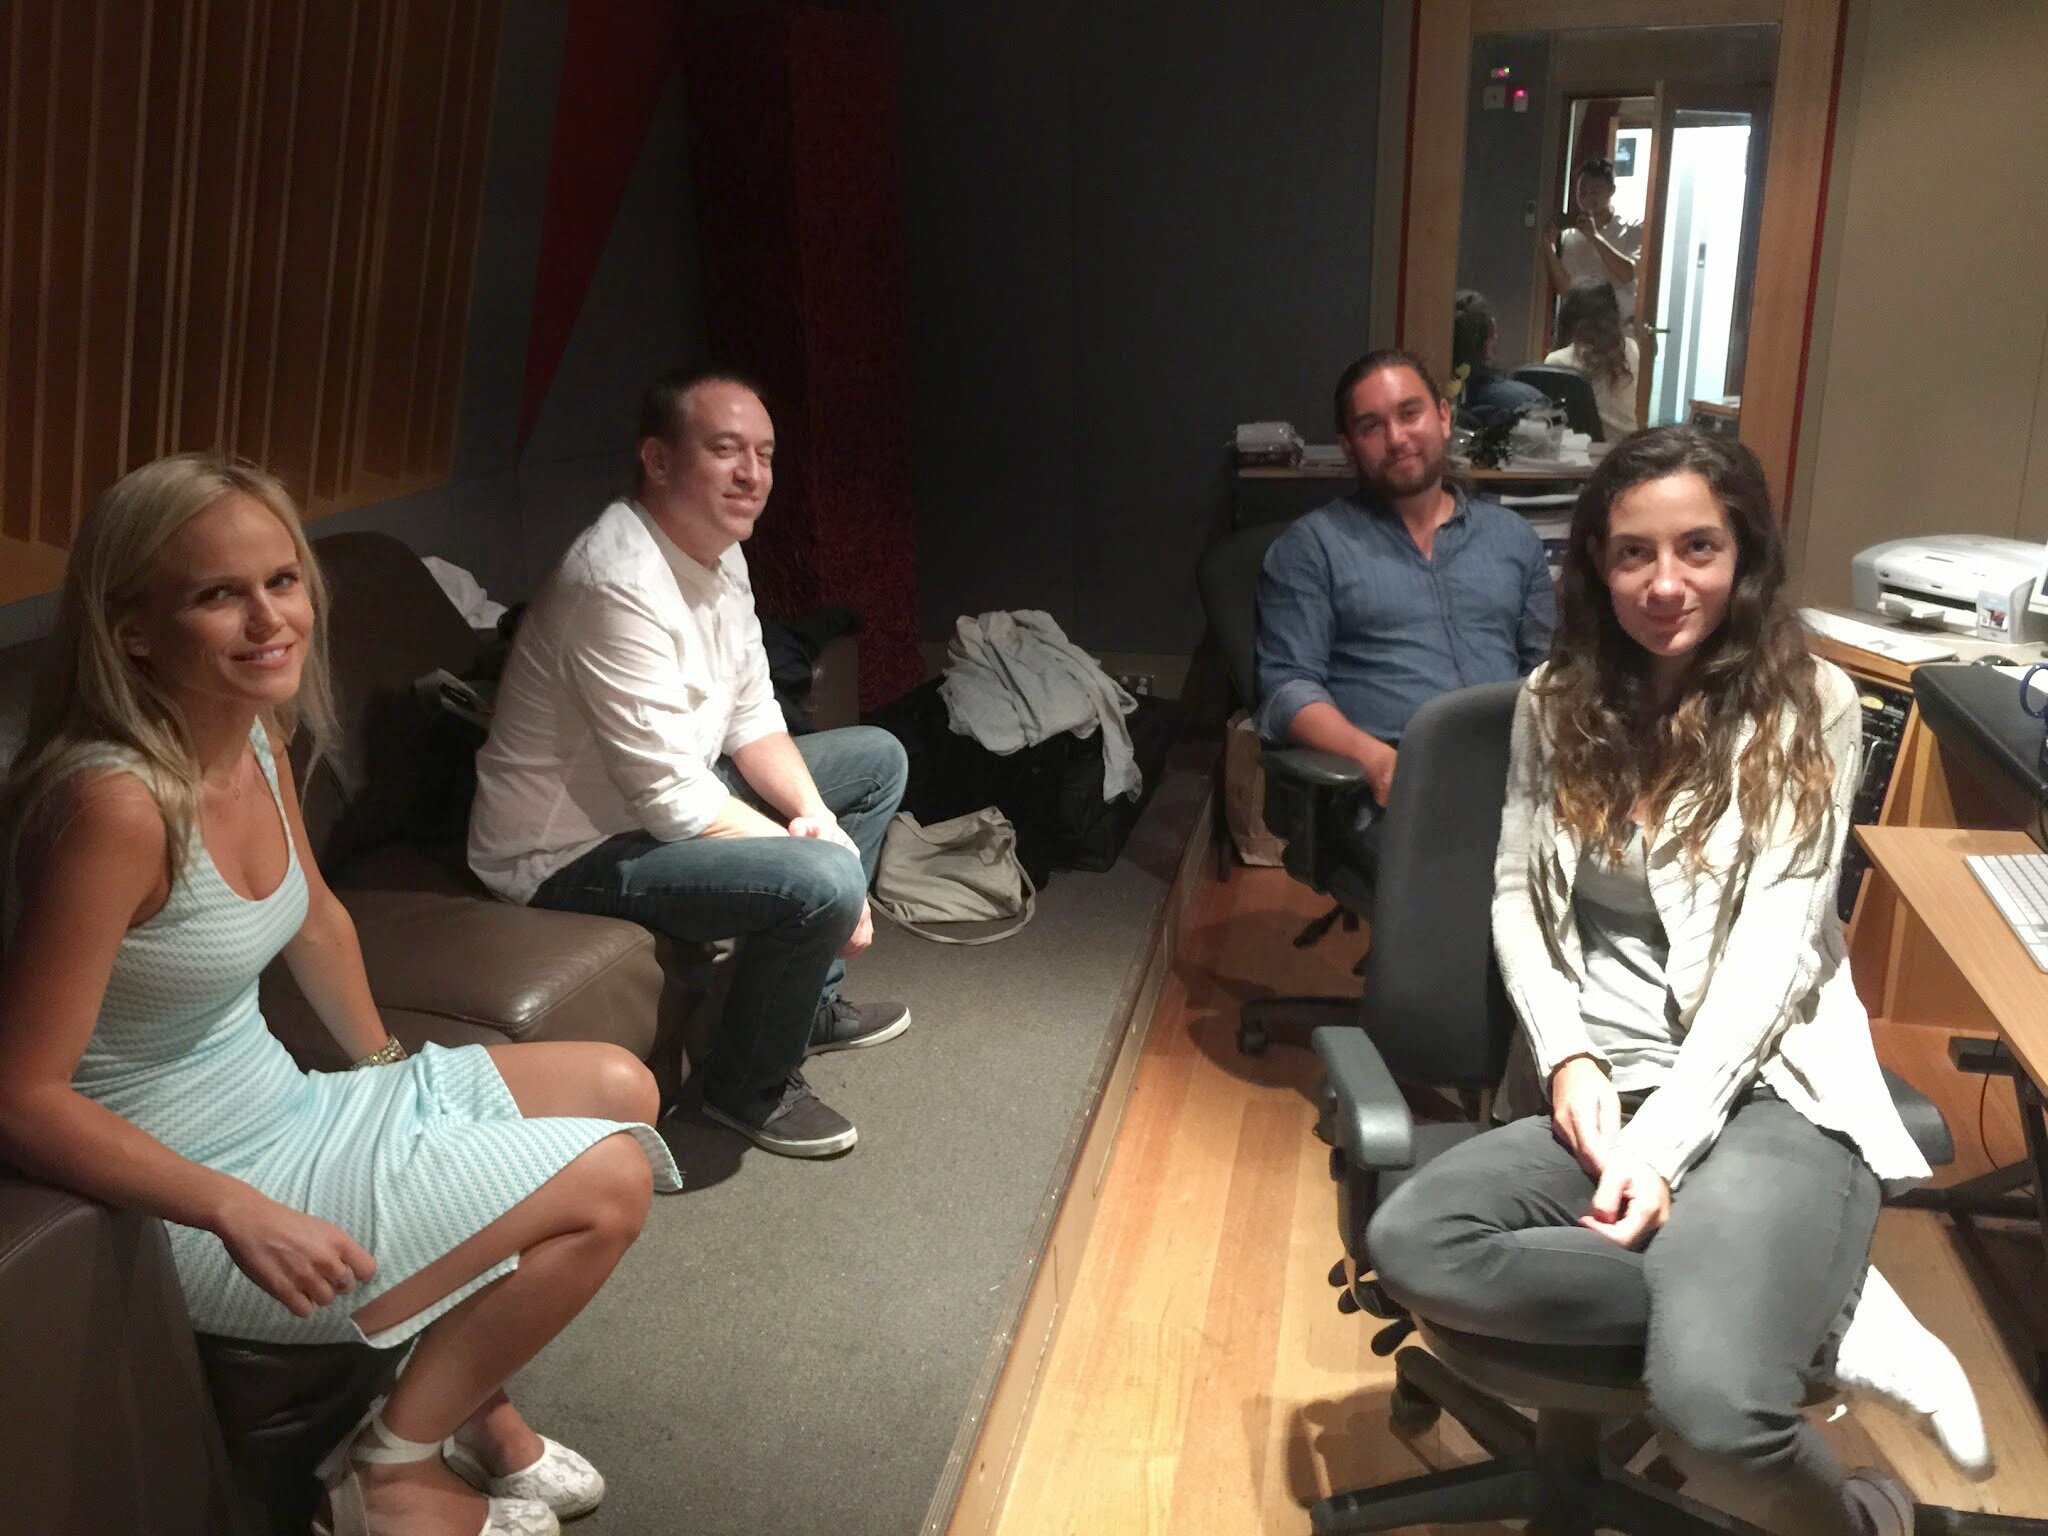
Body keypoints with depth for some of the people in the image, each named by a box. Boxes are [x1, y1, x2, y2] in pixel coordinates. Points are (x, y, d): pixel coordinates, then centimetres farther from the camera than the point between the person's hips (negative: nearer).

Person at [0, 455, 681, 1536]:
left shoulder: (258, 731, -3)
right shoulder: (118, 804, -30)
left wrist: (385, 1066, 18)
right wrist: (245, 1216, -27)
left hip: (284, 1106, 9)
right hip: (190, 1197, -9)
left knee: (620, 1090, 12)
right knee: (610, 1182, -10)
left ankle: (473, 1398, 24)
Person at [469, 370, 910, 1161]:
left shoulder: (718, 550, 2)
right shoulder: (620, 583, -29)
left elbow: (752, 717, 7)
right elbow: (674, 802, -29)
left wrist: (814, 814, -10)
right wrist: (808, 850, -20)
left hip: (671, 794, 11)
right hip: (574, 850, -10)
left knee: (878, 758, 16)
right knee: (822, 881, -30)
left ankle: (807, 1001, 23)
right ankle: (751, 1087, -2)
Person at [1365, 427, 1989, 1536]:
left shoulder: (1808, 707, -2)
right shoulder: (1557, 699, 10)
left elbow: (1772, 951, -9)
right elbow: (1516, 895, 10)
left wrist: (1663, 1144, -18)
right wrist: (1569, 1058, -8)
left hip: (1765, 1092, -4)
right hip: (1600, 1087, 5)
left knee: (1712, 1410, -31)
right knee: (1409, 1246, -27)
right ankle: (1826, 1320, -14)